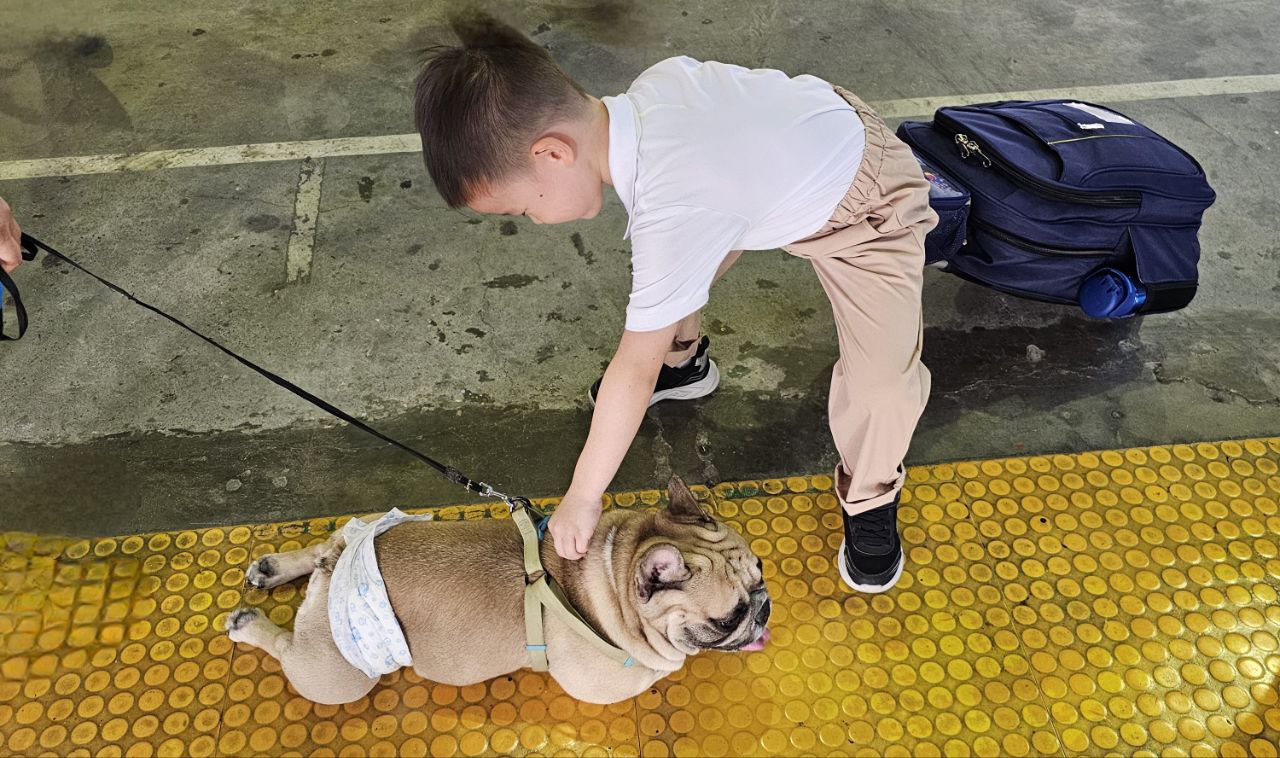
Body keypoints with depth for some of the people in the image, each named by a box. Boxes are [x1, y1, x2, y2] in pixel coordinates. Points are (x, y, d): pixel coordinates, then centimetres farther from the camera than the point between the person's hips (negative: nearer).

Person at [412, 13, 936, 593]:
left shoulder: (672, 212, -42)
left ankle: (869, 499, 12)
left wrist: (582, 497, -21)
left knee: (883, 377, -18)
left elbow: (635, 370, -33)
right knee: (671, 272, 11)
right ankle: (683, 362, 41)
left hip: (863, 209, -8)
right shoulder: (644, 88, -22)